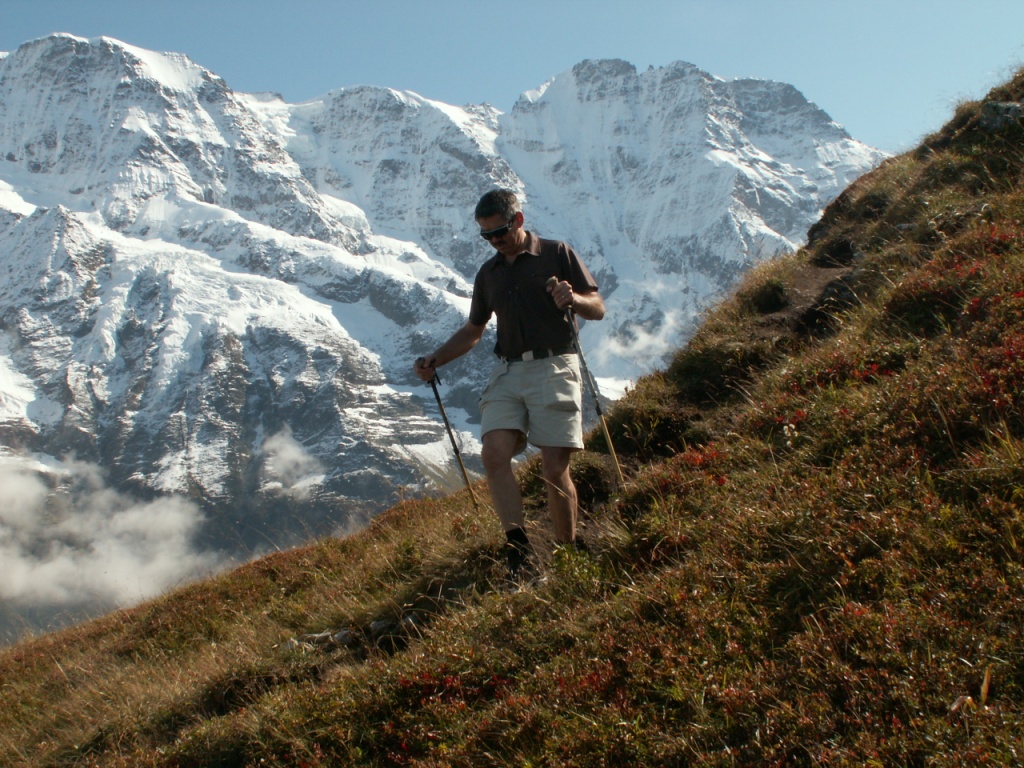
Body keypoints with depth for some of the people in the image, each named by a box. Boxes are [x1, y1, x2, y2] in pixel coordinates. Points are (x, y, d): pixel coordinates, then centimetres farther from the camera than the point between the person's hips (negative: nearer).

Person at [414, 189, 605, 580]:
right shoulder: (488, 273, 19)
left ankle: (570, 551, 5)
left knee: (554, 468, -10)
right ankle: (517, 545, -17)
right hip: (507, 372, 4)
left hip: (553, 368, -4)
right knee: (494, 453, -18)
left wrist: (573, 299, -19)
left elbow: (598, 308, 3)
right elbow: (472, 330, 27)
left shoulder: (557, 254, 5)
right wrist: (434, 361, 14)